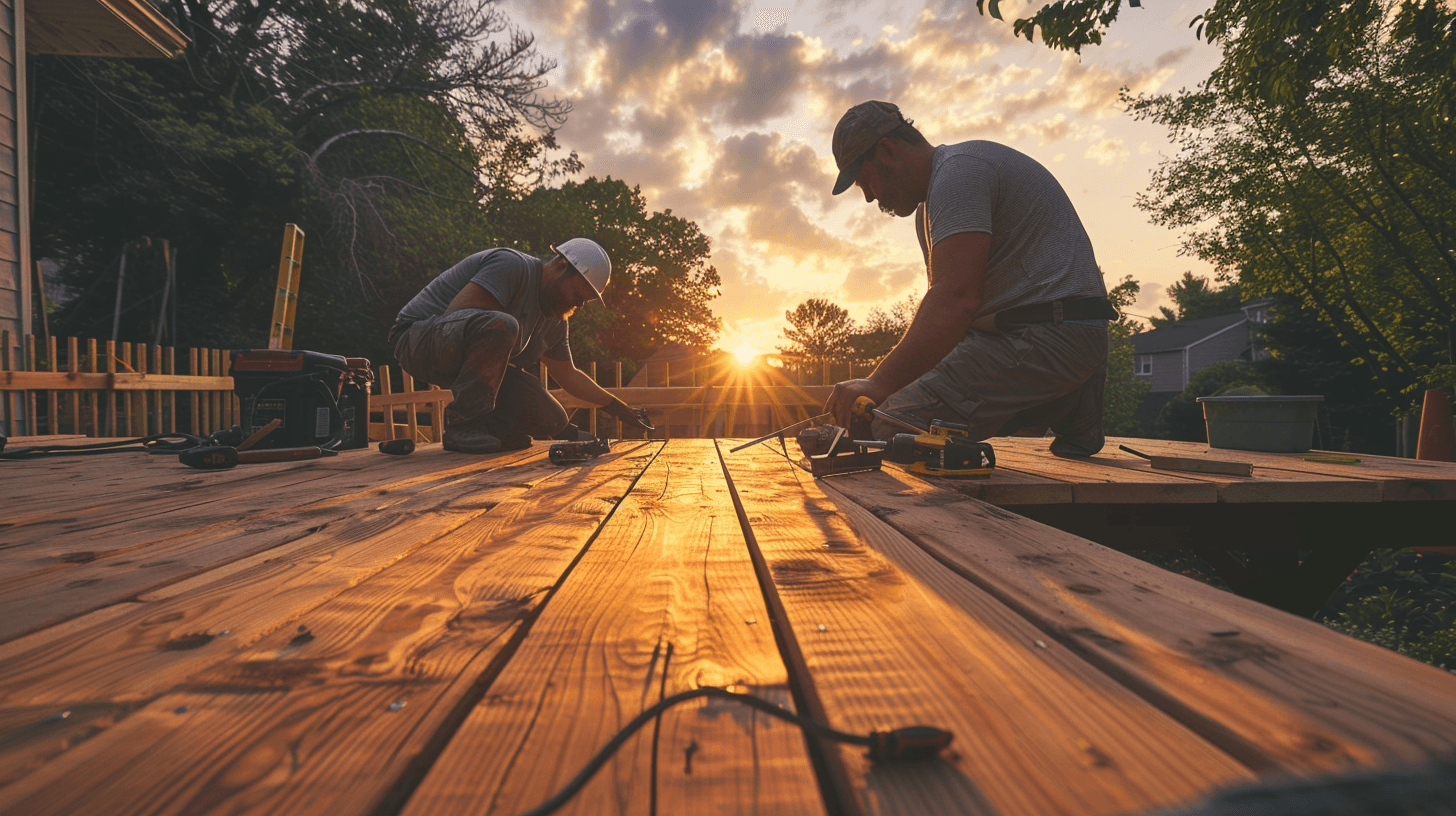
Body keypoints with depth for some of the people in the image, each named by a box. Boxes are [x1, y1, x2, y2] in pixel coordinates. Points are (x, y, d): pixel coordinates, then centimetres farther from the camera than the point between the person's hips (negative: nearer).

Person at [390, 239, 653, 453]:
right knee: (500, 325, -41)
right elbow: (456, 312, -29)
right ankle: (461, 426, -26)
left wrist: (620, 409, 17)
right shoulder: (512, 265, -19)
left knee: (552, 423, -5)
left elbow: (568, 375, 18)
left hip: (463, 361, 8)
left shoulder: (556, 322, 9)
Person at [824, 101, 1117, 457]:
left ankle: (1069, 414, -6)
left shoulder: (959, 171, -12)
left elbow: (956, 301, -26)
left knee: (892, 426, -24)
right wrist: (884, 384, 10)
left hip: (1051, 334, -11)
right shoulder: (932, 200, 22)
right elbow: (942, 304, 21)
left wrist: (880, 384, -28)